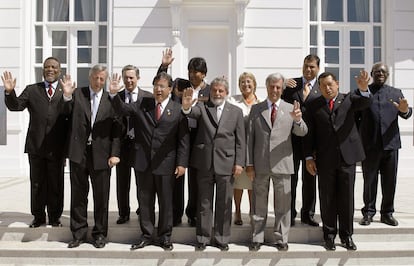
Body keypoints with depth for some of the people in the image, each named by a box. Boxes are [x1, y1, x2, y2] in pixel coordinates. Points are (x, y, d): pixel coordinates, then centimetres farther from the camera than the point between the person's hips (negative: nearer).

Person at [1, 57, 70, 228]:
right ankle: (38, 217, 24)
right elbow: (15, 106, -3)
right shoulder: (31, 90, 8)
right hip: (36, 145, 2)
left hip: (57, 147, -1)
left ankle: (55, 217, 22)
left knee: (56, 184, 8)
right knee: (37, 183, 11)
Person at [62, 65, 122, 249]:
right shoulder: (77, 94, 5)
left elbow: (116, 128, -1)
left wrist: (115, 154, -8)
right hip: (79, 152, 1)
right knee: (78, 195, 10)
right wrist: (67, 96, -12)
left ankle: (100, 233, 23)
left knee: (101, 196, 7)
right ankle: (79, 233, 24)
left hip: (101, 154, -1)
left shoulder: (111, 99, 1)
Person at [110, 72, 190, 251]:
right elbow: (122, 110, -1)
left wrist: (182, 163, -8)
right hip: (143, 162, 2)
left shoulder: (178, 110, -2)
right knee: (145, 201, 12)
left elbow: (183, 139, -3)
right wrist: (114, 95, -19)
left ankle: (165, 236, 25)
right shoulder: (142, 104, 6)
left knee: (166, 202, 9)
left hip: (166, 164, -2)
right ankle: (146, 235, 26)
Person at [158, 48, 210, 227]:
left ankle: (193, 213, 24)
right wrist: (164, 66, -7)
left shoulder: (210, 90, 3)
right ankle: (176, 214, 16)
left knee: (195, 178, 9)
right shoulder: (179, 84, 7)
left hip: (198, 137, -1)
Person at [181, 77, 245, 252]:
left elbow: (240, 140, 4)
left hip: (226, 163, 0)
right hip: (204, 162, 0)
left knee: (224, 203, 9)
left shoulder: (236, 111, 6)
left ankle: (221, 238, 22)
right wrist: (186, 107, -43)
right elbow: (193, 113, -19)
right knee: (204, 203, 10)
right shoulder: (202, 106, 4)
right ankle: (202, 238, 22)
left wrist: (239, 163, -4)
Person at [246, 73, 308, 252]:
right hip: (260, 164, 0)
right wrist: (249, 163, -2)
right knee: (259, 203, 9)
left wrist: (298, 120, -24)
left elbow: (302, 133, -1)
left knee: (283, 204, 8)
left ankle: (281, 239, 21)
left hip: (282, 163, 0)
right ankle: (257, 238, 21)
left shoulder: (290, 109, 6)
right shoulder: (256, 109, 6)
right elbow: (250, 138, 4)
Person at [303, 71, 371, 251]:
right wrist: (309, 157, -2)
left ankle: (346, 235, 21)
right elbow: (309, 134, 4)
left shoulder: (348, 99, 6)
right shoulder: (313, 106, 5)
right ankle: (329, 235, 21)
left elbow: (365, 103, -15)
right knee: (327, 199, 7)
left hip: (347, 156, 0)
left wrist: (363, 88, -36)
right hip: (325, 160, 0)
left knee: (347, 198, 7)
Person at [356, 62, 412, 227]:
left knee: (390, 181, 7)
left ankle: (387, 213, 19)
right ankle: (368, 212, 16)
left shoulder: (396, 93, 13)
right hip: (369, 145, -2)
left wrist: (405, 110, -22)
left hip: (390, 144, 3)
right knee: (369, 181, 5)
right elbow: (355, 118, 1)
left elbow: (406, 115, 2)